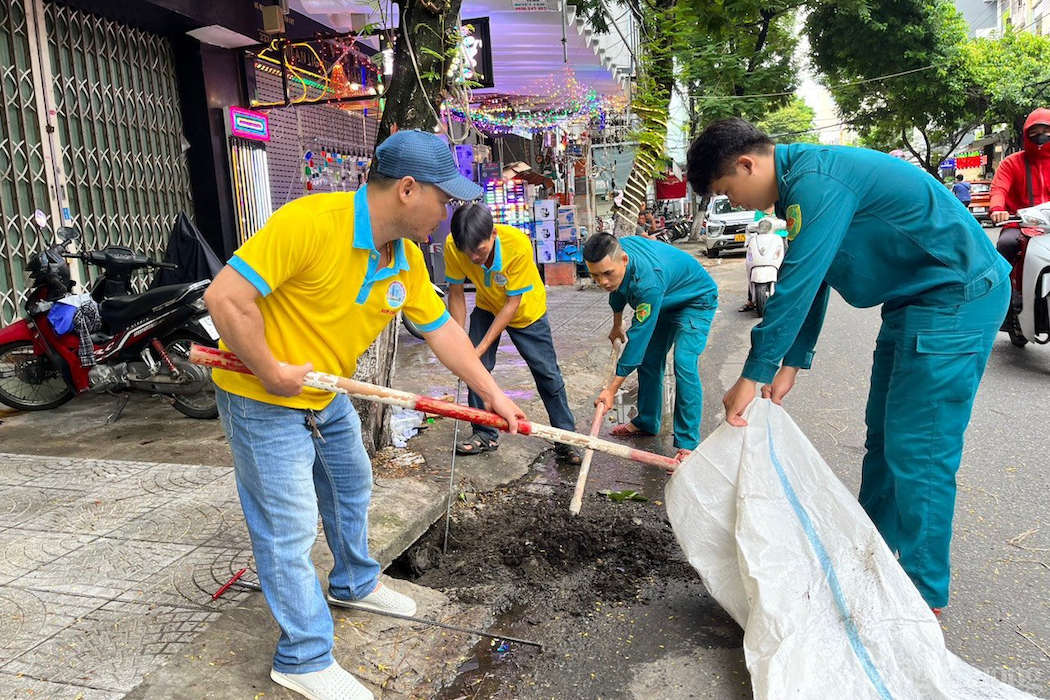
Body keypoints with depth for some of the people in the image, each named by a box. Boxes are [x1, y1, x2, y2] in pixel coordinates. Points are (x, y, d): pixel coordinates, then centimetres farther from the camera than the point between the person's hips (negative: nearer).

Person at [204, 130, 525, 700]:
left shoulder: (406, 259, -4)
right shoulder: (309, 222, -30)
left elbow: (441, 330, 3)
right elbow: (225, 298, -30)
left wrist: (493, 394, 4)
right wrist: (271, 371, -23)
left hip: (327, 397, 9)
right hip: (263, 401, -8)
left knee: (351, 490, 23)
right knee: (289, 528, 1)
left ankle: (355, 584, 50)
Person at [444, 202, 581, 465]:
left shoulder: (518, 244, -38)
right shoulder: (453, 246, -29)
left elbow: (512, 304, -30)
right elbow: (456, 294, -15)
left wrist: (482, 347, -29)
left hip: (526, 311, -3)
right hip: (487, 308, 3)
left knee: (548, 373, -2)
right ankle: (485, 434, 13)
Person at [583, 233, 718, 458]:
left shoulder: (648, 282, -44)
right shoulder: (614, 253, -20)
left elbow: (638, 337, -39)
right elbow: (618, 291, 5)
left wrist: (612, 389, -33)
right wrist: (617, 326, 20)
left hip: (696, 300, -8)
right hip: (666, 302, 8)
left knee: (684, 363, -23)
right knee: (648, 359, 9)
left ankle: (688, 444, -18)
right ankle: (646, 422, 25)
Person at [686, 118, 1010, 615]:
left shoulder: (817, 184, -24)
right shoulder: (804, 184, 9)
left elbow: (795, 288, -26)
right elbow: (808, 283, 14)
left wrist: (753, 376, -18)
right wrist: (791, 363, 12)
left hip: (957, 299, -10)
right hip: (915, 301, 10)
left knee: (917, 452, -6)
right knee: (884, 437, 15)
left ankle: (922, 592, 9)